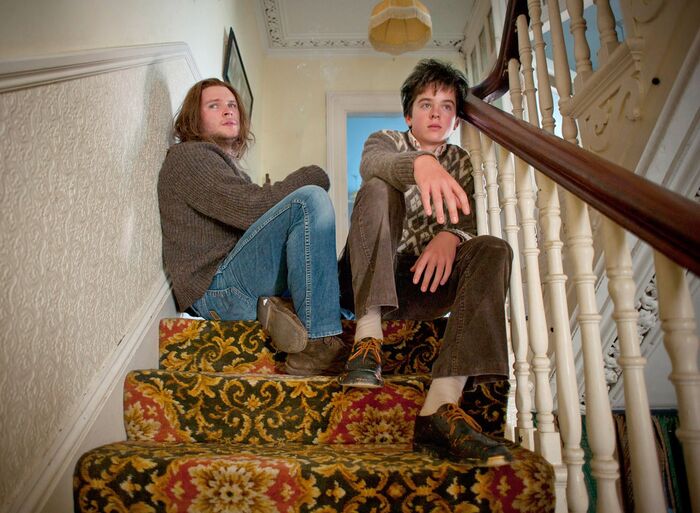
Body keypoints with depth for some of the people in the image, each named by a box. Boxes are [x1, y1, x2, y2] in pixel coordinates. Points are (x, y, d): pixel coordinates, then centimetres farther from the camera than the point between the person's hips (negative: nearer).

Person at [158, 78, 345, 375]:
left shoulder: (228, 163, 30)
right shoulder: (188, 156, 1)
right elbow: (252, 210, -16)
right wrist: (312, 176, -5)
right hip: (218, 289, -9)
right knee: (311, 199, -25)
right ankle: (318, 345, -26)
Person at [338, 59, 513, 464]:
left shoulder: (460, 163, 19)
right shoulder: (386, 140, 9)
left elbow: (468, 221, 2)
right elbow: (372, 163, -19)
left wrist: (450, 236, -24)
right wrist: (420, 163, -42)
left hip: (421, 284, 3)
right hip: (367, 282, -2)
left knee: (495, 250, -23)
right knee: (379, 188, -24)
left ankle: (440, 408, -37)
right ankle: (368, 336, -37)